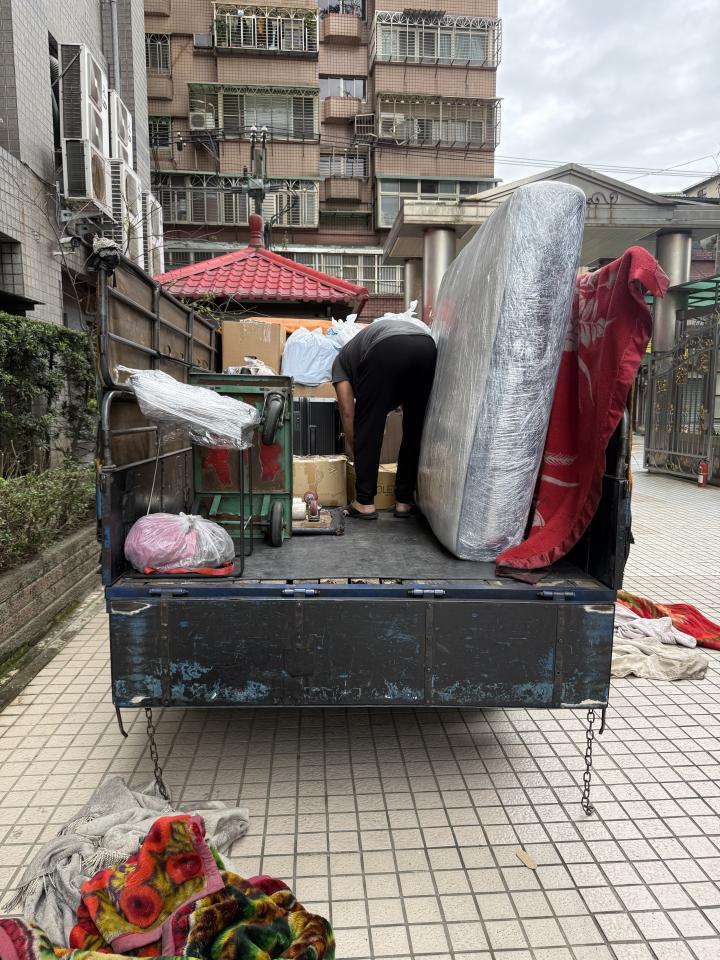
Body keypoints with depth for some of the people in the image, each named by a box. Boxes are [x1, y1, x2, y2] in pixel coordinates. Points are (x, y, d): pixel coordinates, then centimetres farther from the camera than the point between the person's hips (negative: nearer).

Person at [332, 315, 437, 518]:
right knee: (415, 428, 17)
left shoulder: (341, 359, 33)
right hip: (427, 347, 5)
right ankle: (404, 501, 23)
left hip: (387, 349, -5)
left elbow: (347, 411, 22)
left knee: (367, 425, 10)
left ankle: (365, 502, 12)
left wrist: (351, 446, 36)